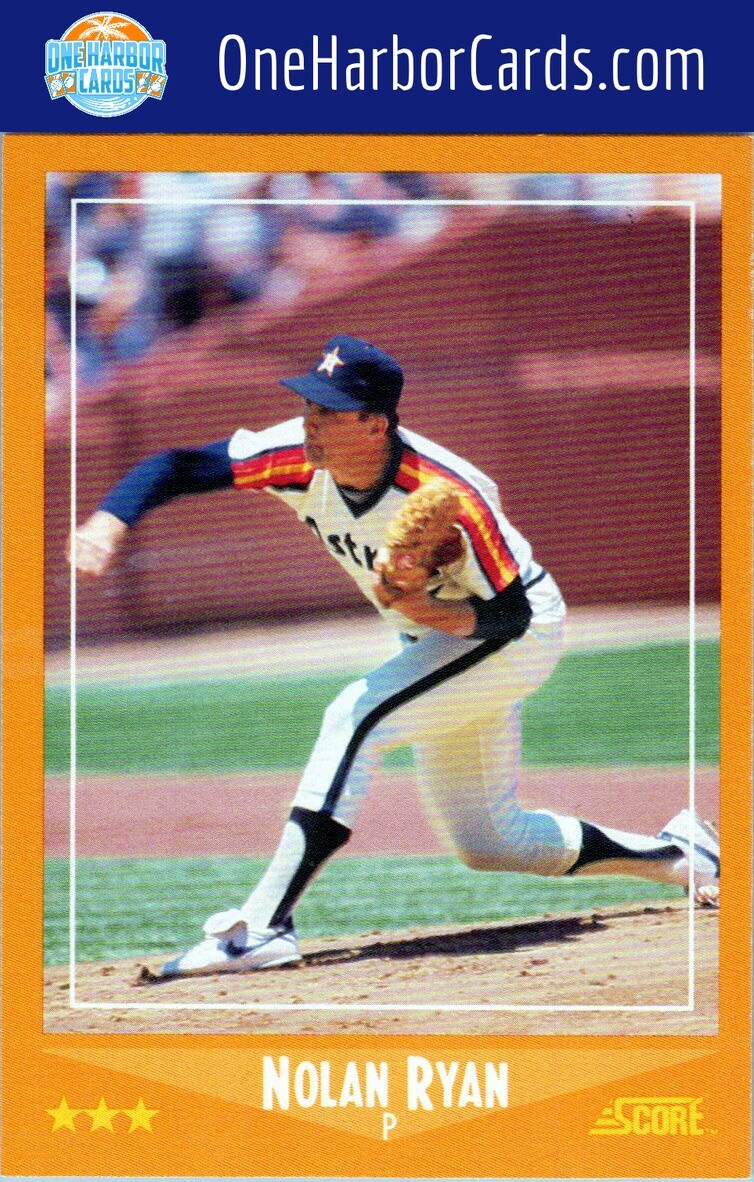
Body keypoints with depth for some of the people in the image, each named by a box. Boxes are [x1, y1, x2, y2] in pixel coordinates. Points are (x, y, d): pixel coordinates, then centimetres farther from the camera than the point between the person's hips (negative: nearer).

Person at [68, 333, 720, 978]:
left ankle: (263, 924, -30)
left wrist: (417, 609, -43)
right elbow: (177, 467, -22)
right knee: (487, 841, 14)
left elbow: (511, 614, -26)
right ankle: (679, 855, 31)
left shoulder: (450, 497, -34)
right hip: (434, 636, 8)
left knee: (356, 715, -28)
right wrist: (108, 523, -41)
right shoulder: (299, 457, -20)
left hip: (523, 634, -8)